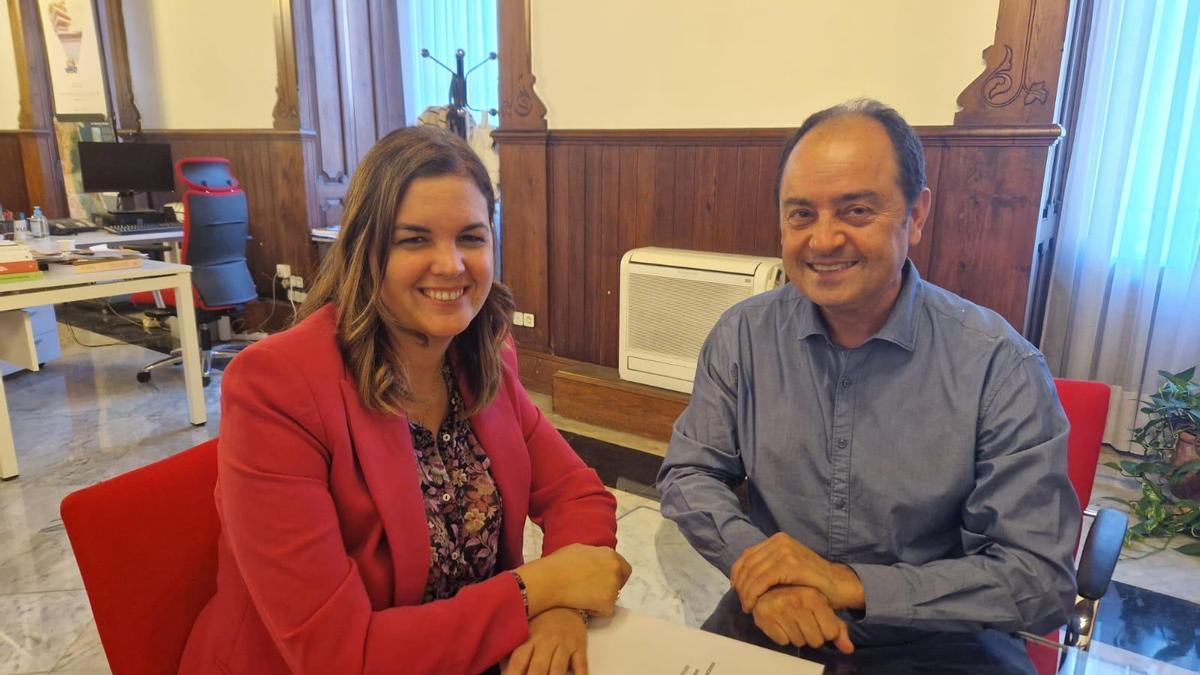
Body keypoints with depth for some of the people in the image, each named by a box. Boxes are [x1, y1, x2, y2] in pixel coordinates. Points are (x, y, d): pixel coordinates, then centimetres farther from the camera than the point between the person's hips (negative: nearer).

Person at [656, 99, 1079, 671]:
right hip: (770, 621, 1)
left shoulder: (1001, 368, -12)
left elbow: (1040, 577, -11)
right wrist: (754, 565, -17)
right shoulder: (743, 335, -4)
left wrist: (851, 583, -20)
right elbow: (688, 473, 1)